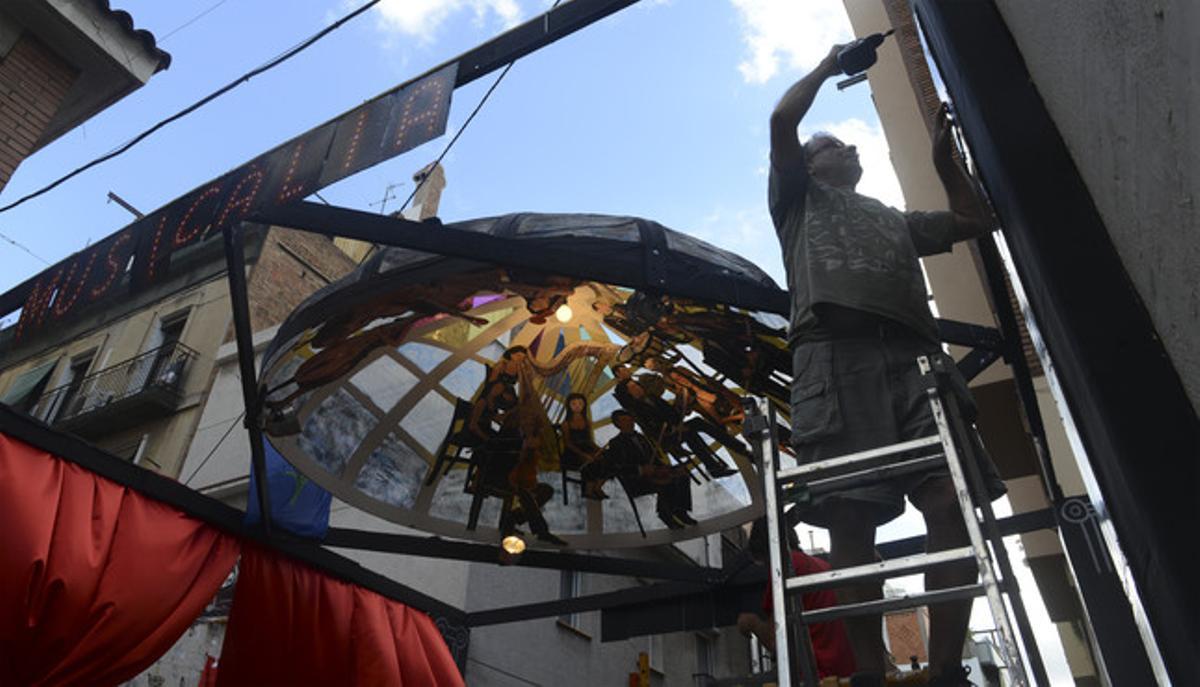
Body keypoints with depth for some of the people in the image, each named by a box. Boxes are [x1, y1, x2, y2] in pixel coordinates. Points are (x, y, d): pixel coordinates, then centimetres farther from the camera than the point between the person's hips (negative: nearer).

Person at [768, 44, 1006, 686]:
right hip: (834, 353, -4)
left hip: (914, 356, 5)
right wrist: (826, 67, 34)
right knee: (850, 515, -15)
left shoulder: (894, 218, 41)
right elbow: (782, 120, 17)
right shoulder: (798, 199, 28)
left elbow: (975, 219, 40)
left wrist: (942, 155, 39)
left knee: (953, 502, -14)